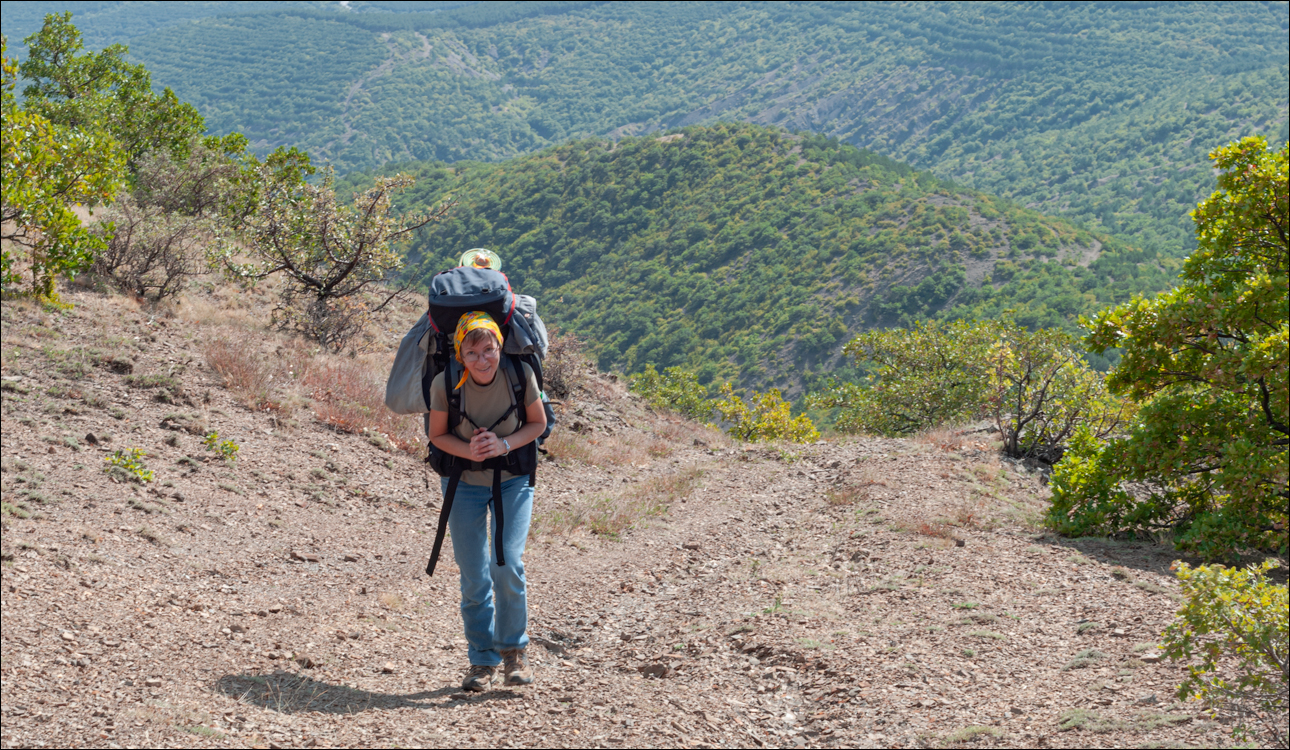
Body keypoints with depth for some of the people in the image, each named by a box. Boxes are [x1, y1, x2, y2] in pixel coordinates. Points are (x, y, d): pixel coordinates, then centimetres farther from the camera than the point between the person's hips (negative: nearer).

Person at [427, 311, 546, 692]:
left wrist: (504, 445, -23)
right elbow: (437, 434, -6)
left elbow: (538, 423, -6)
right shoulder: (445, 384, -21)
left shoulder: (520, 375, -21)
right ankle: (483, 660, 20)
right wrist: (468, 450, -25)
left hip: (513, 480, 0)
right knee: (474, 578, 2)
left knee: (507, 565, -14)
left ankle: (514, 649, 9)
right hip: (464, 482, 1)